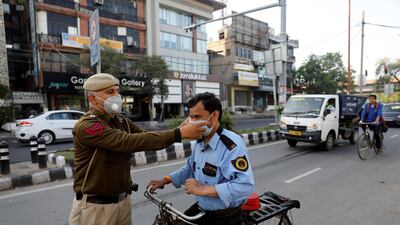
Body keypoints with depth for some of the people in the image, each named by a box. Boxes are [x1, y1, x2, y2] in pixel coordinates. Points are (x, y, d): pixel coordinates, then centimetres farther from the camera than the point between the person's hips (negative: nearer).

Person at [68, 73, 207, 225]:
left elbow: (146, 136, -5)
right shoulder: (86, 126, -20)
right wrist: (178, 134, -34)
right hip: (95, 206, -6)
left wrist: (180, 131, -22)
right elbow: (129, 142, -31)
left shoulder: (121, 121, 6)